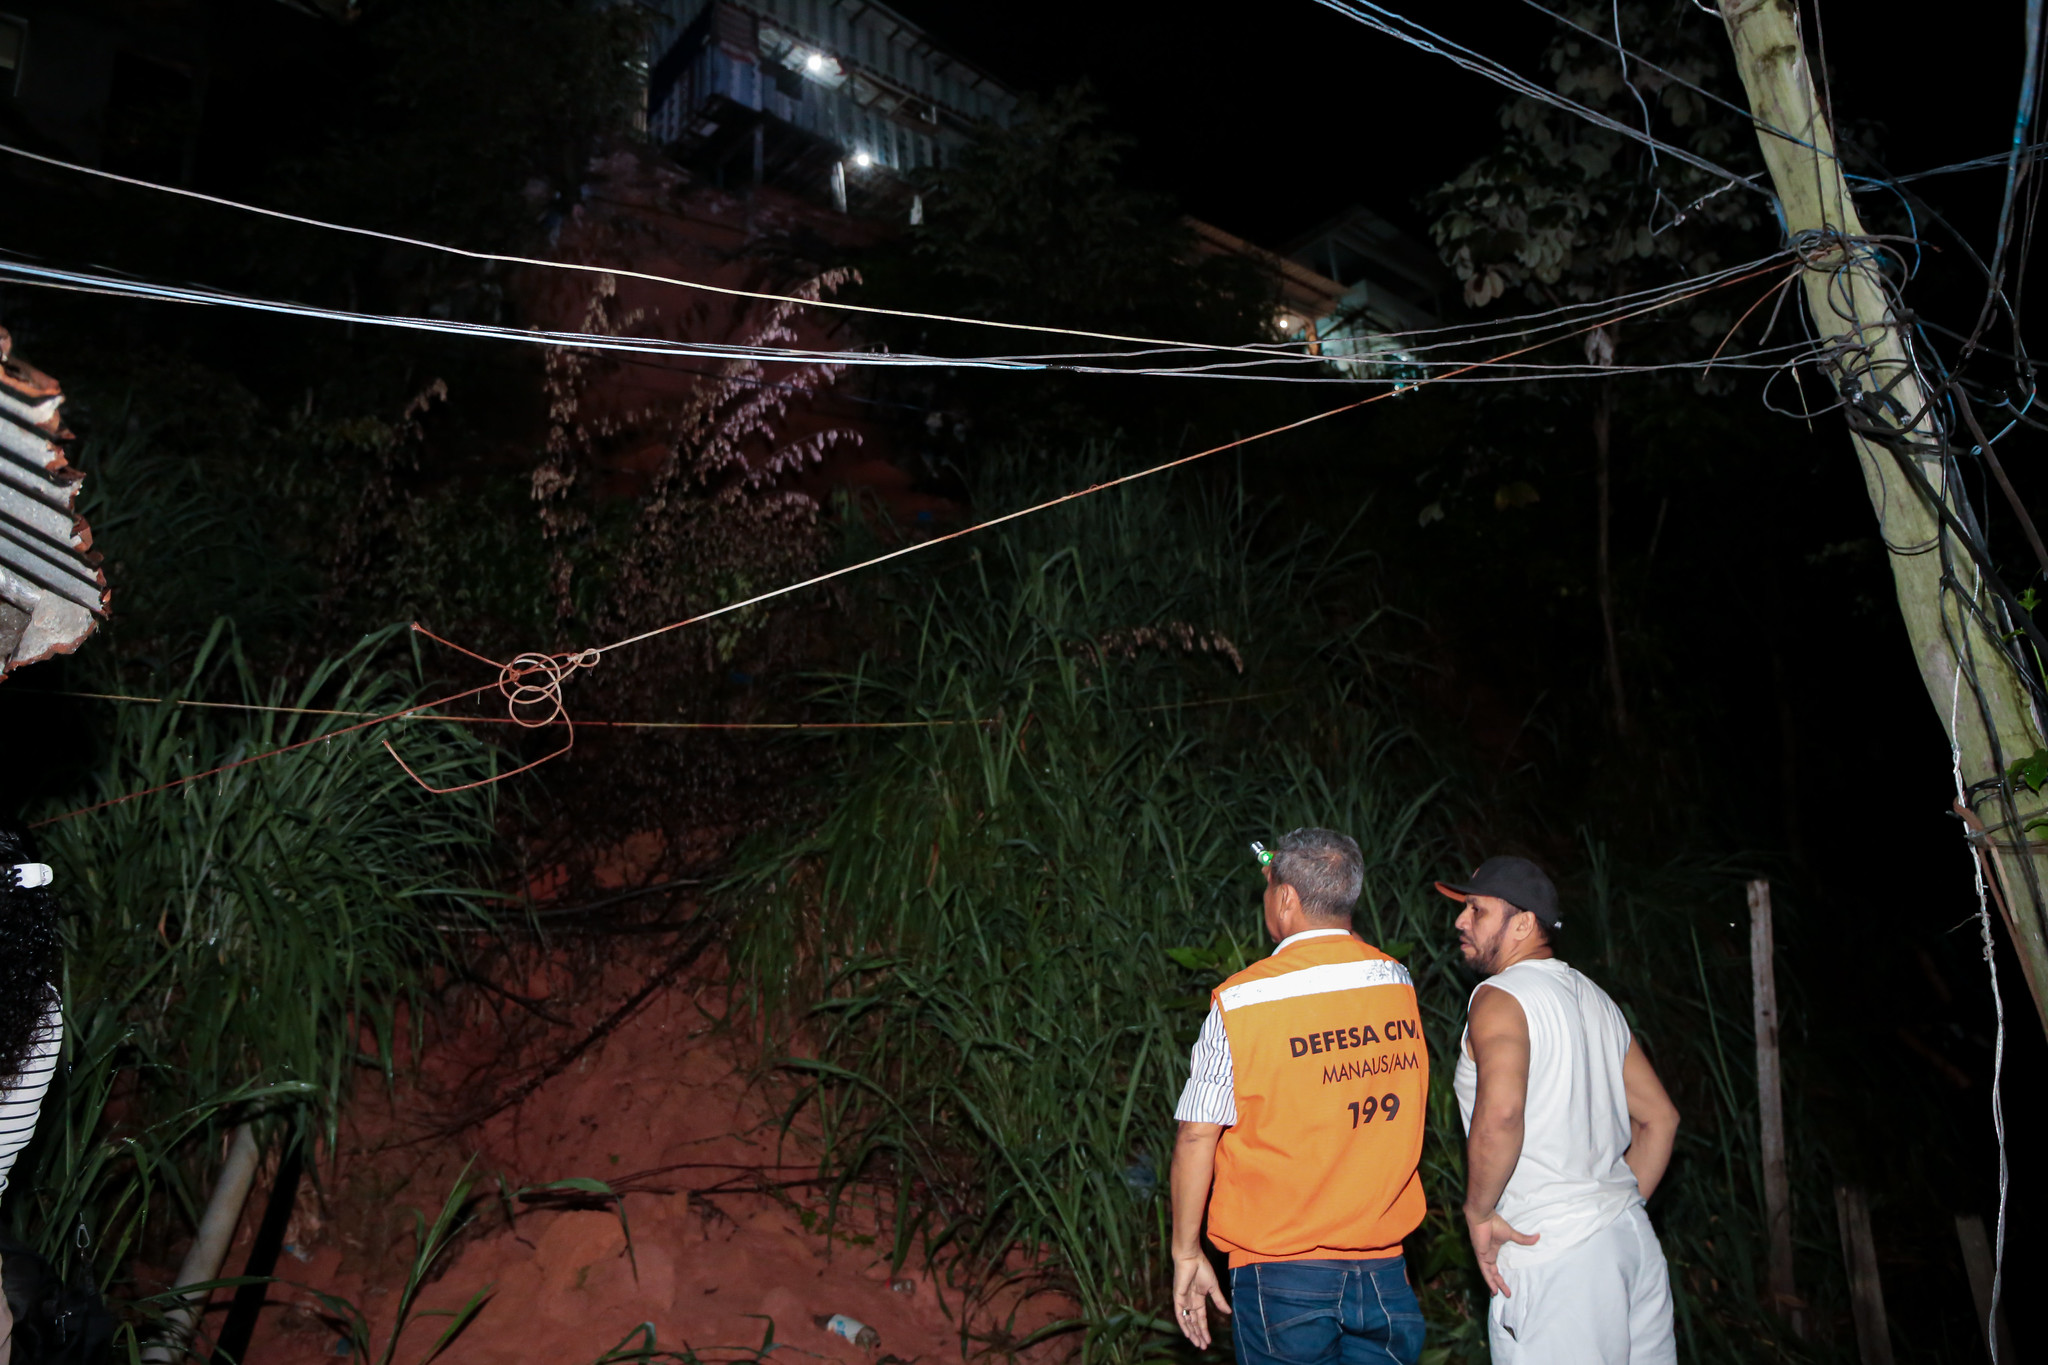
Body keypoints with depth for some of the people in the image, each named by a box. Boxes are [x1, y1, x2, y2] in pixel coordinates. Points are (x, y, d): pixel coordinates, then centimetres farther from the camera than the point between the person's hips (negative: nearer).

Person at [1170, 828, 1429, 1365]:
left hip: (1281, 1268, -3)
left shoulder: (1240, 1002, -14)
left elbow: (1196, 1137, -11)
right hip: (1384, 1269, 3)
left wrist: (1186, 1254, 1)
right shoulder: (1399, 984, -2)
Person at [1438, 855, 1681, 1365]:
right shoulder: (1596, 999, 15)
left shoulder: (1499, 997, -12)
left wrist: (1479, 1210, -16)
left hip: (1555, 1253, -8)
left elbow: (1500, 1112, -29)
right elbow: (1659, 1116, 19)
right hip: (1634, 1241, 9)